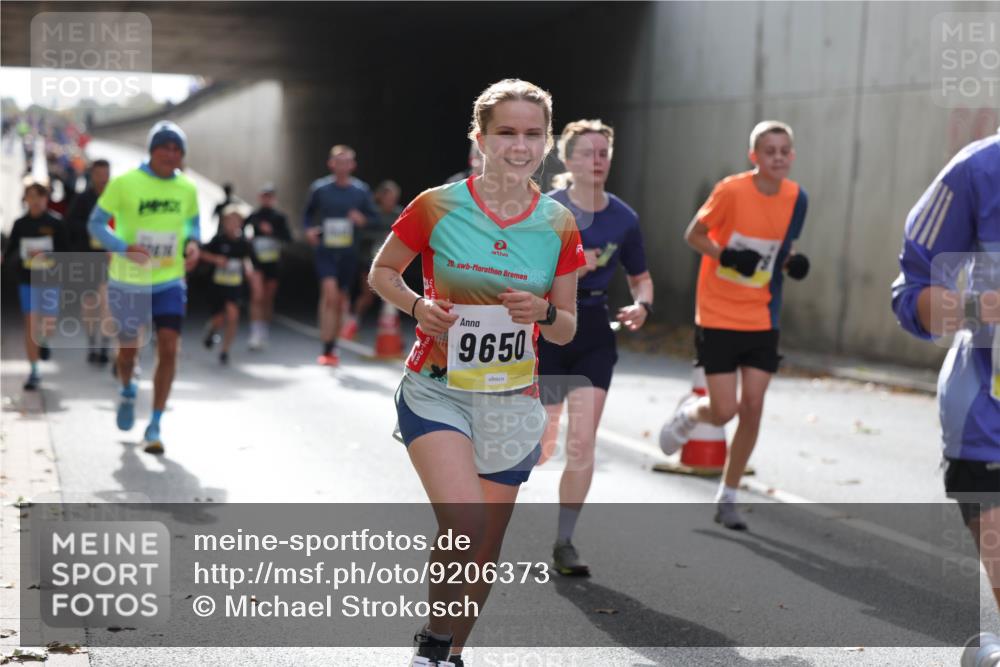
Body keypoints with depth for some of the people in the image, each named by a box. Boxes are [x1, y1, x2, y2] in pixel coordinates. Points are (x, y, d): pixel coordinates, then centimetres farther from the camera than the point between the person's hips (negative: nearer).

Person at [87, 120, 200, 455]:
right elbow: (96, 223, -8)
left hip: (170, 282, 2)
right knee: (128, 349, 11)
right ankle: (127, 392, 47)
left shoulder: (187, 188, 0)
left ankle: (154, 427, -3)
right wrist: (124, 248, -25)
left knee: (169, 349, -12)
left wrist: (192, 243, -6)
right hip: (127, 282, -2)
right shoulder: (124, 183, -11)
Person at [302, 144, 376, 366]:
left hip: (349, 252, 2)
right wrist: (309, 229, -5)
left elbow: (373, 218, 10)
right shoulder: (319, 188, 2)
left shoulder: (361, 190, 4)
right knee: (329, 293, -20)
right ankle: (326, 350, -20)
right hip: (325, 249, -2)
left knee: (341, 299, 9)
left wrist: (363, 220, -12)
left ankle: (332, 347, 27)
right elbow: (308, 214, 14)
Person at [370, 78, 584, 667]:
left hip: (513, 401, 3)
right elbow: (382, 271, 7)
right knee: (464, 524, -24)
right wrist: (418, 306, -13)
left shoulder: (559, 226, -1)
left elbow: (567, 328, 7)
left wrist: (544, 313, -15)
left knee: (485, 550, 12)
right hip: (437, 390, -3)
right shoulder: (436, 208, -8)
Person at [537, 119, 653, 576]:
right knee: (542, 444, 1)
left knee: (582, 443, -3)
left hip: (593, 334, 3)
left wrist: (642, 305, -6)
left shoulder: (623, 218, 2)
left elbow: (640, 277, 14)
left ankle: (564, 543, 9)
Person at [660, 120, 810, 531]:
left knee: (752, 408, 0)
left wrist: (792, 262, -6)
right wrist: (727, 257, -22)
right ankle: (689, 411, 33)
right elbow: (693, 235, -5)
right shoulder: (732, 191, -15)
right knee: (723, 411, -5)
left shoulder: (796, 198, -1)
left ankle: (727, 497, 16)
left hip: (761, 320, 4)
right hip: (718, 316, -4)